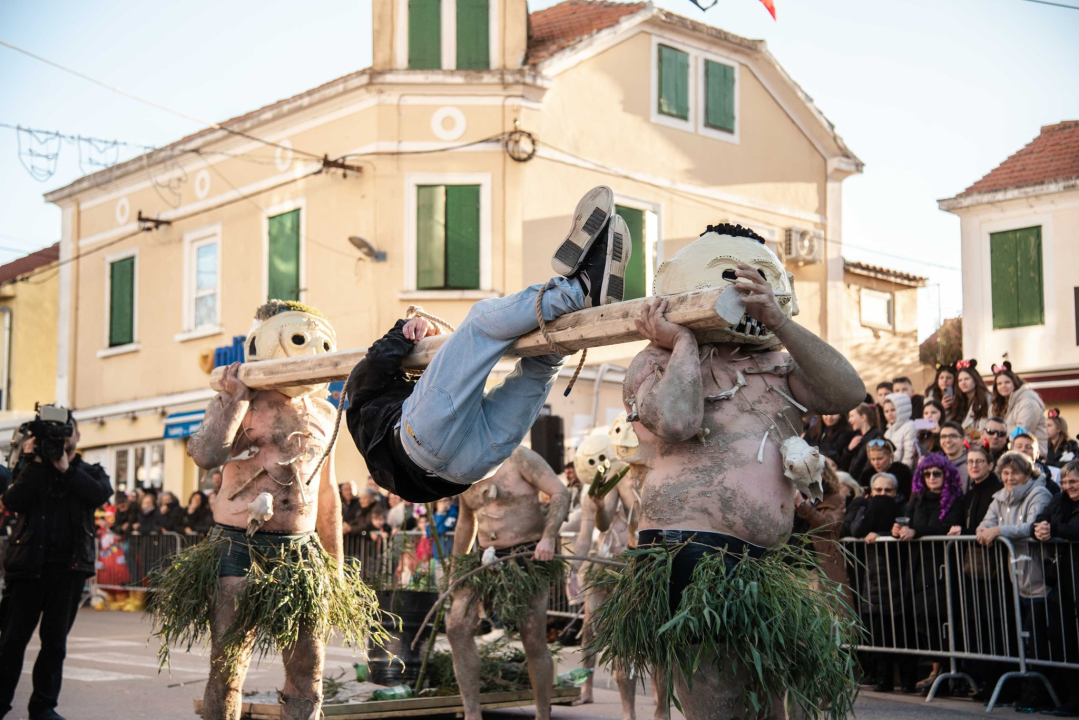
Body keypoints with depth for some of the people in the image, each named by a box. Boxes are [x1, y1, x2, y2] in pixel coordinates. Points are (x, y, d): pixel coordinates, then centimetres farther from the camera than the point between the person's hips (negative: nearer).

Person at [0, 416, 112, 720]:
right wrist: (35, 463, -9)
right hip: (27, 563, 0)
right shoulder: (31, 468, 13)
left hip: (69, 566, 1)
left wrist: (66, 468, -12)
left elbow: (100, 493, -9)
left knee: (55, 640, 4)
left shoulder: (89, 472, 14)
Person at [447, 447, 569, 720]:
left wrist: (549, 536, -27)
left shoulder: (518, 458, -8)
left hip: (529, 557, -5)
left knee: (534, 641, -3)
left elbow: (561, 493, -13)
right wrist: (455, 569, 25)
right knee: (457, 627, -12)